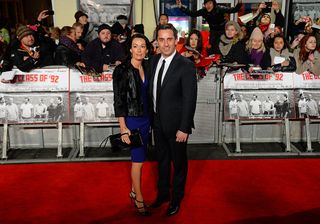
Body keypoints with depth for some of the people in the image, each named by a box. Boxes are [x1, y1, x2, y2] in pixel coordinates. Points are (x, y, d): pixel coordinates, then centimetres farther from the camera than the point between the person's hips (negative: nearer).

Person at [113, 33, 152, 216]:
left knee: (139, 158, 14)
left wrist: (150, 119, 10)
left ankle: (134, 191, 32)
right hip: (132, 120, -6)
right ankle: (139, 199, 17)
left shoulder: (146, 69, 5)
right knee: (138, 160, 1)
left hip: (146, 119, 6)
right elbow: (118, 100, -14)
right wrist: (123, 128, -16)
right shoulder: (122, 70, -13)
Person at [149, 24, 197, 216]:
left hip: (176, 123, -6)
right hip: (158, 121, 6)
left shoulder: (186, 65, -18)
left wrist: (184, 128, -20)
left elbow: (190, 99, -18)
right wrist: (152, 115, 5)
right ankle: (163, 193, 42)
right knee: (162, 160, 21)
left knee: (179, 162, 14)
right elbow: (154, 90, 7)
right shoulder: (155, 61, 2)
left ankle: (177, 198, 34)